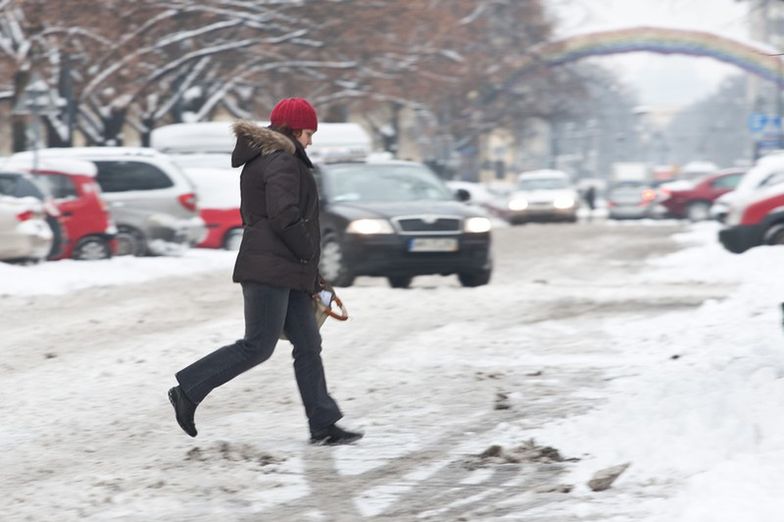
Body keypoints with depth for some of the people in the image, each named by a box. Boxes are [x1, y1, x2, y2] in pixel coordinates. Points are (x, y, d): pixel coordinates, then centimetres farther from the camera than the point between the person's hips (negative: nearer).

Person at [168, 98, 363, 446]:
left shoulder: (260, 160, 22)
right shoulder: (281, 161, -11)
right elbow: (284, 217, -22)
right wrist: (309, 255, -10)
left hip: (286, 273, 11)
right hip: (270, 270, -11)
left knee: (308, 345, 7)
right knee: (258, 345, -10)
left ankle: (323, 425, 6)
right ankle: (188, 391, -5)